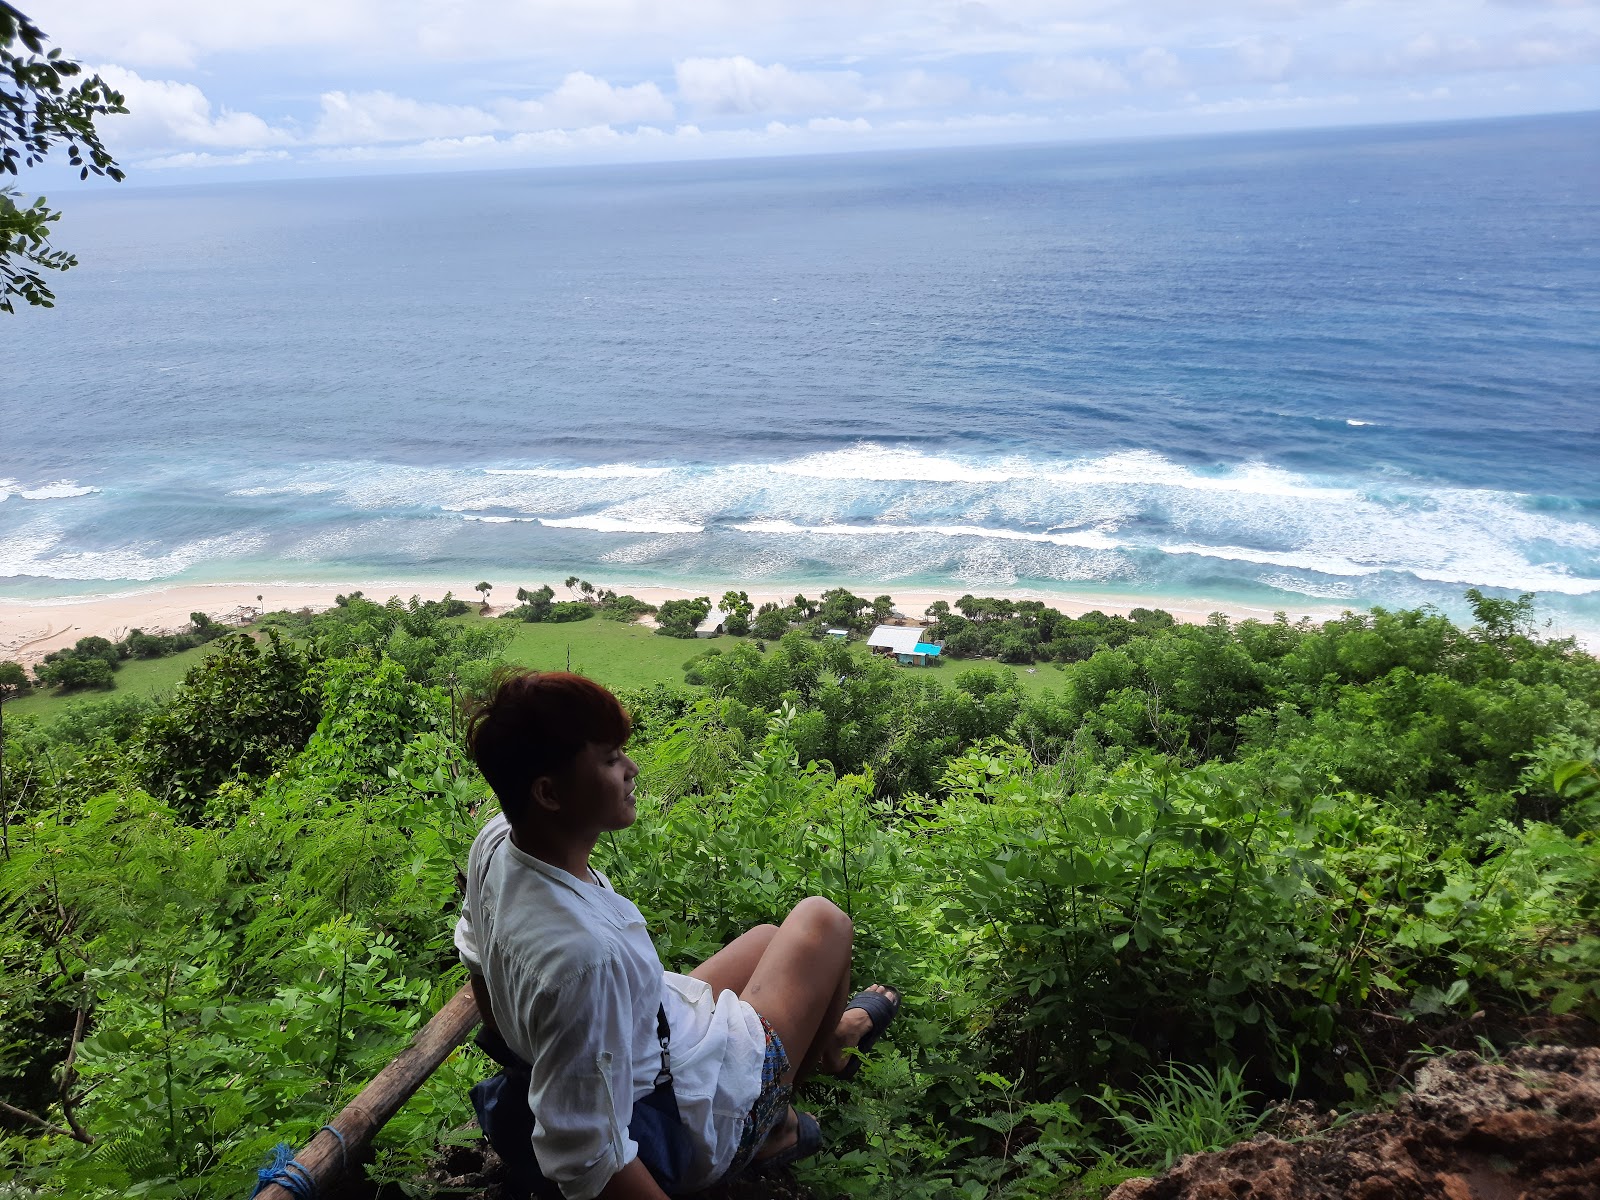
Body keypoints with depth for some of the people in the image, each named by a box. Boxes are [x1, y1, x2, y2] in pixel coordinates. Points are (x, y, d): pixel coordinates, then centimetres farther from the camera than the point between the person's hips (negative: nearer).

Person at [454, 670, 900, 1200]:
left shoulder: (496, 843, -18)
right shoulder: (584, 955, -44)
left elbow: (476, 957, 4)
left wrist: (525, 1049, 20)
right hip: (702, 1128, -7)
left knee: (768, 937, 28)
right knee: (822, 920, 10)